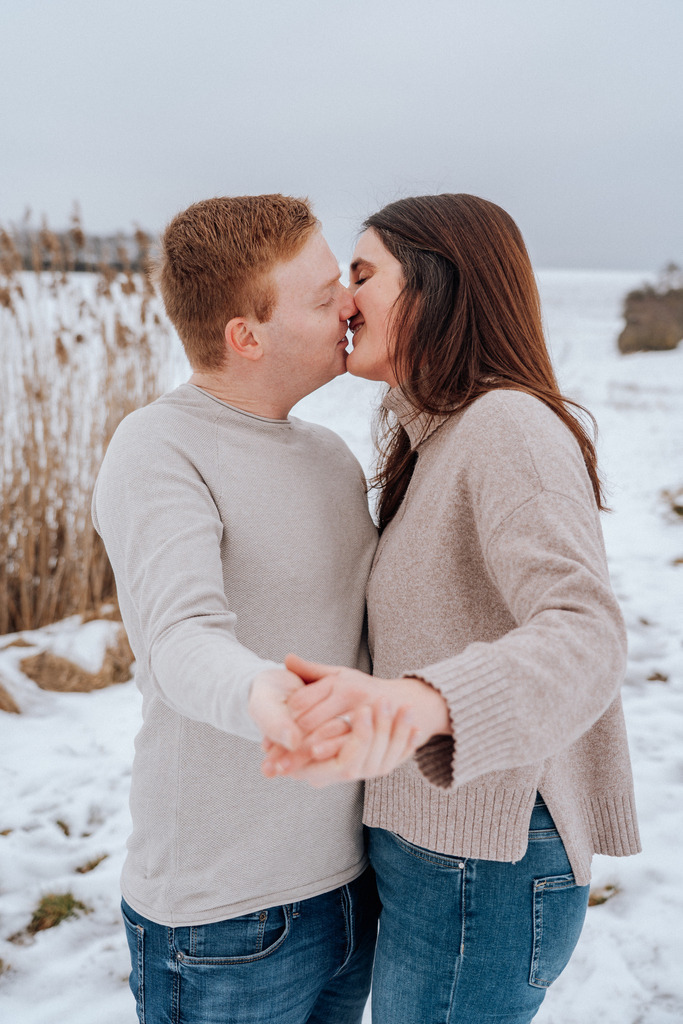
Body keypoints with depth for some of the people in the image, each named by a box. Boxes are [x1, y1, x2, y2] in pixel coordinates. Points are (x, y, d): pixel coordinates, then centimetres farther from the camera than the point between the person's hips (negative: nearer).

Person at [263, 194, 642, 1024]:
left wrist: (412, 703, -52)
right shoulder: (435, 437, 9)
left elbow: (583, 635, -35)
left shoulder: (510, 427, -20)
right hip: (432, 842, 9)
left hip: (481, 871, -9)